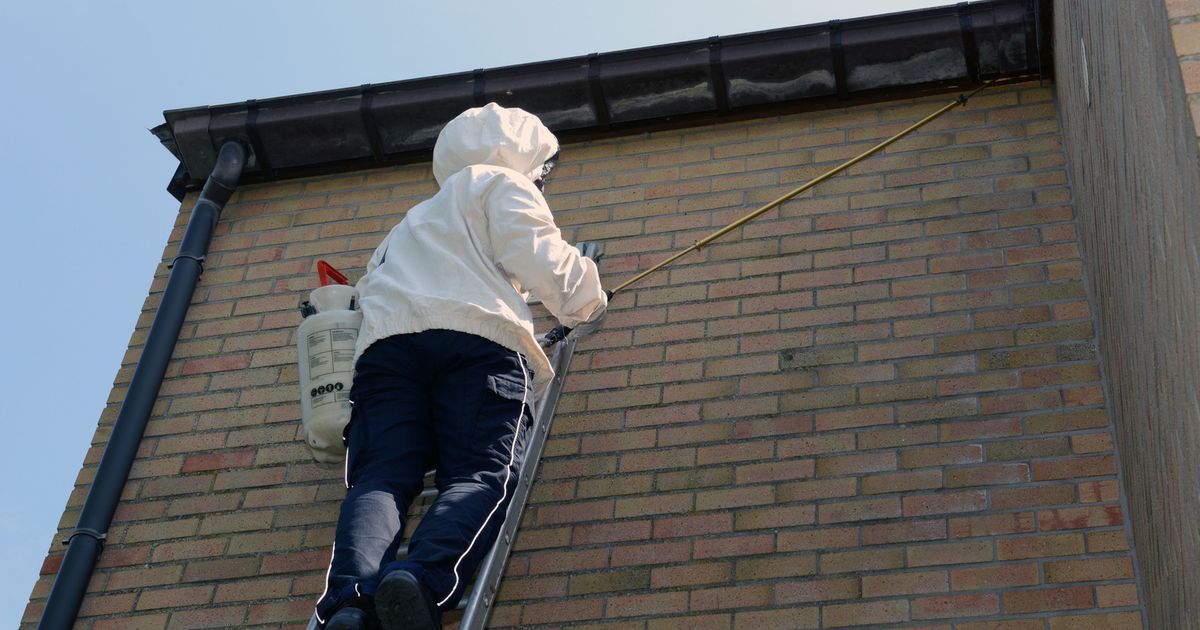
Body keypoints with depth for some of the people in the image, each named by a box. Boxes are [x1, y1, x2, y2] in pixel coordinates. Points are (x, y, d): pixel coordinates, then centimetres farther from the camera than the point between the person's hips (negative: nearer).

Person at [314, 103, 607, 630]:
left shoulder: (409, 226, 45)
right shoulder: (499, 183, 24)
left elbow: (370, 290, 34)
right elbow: (540, 259, 7)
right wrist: (587, 303, 23)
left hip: (384, 342, 5)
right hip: (477, 336, -5)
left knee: (381, 477, -12)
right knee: (482, 477, -16)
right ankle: (423, 581, -45)